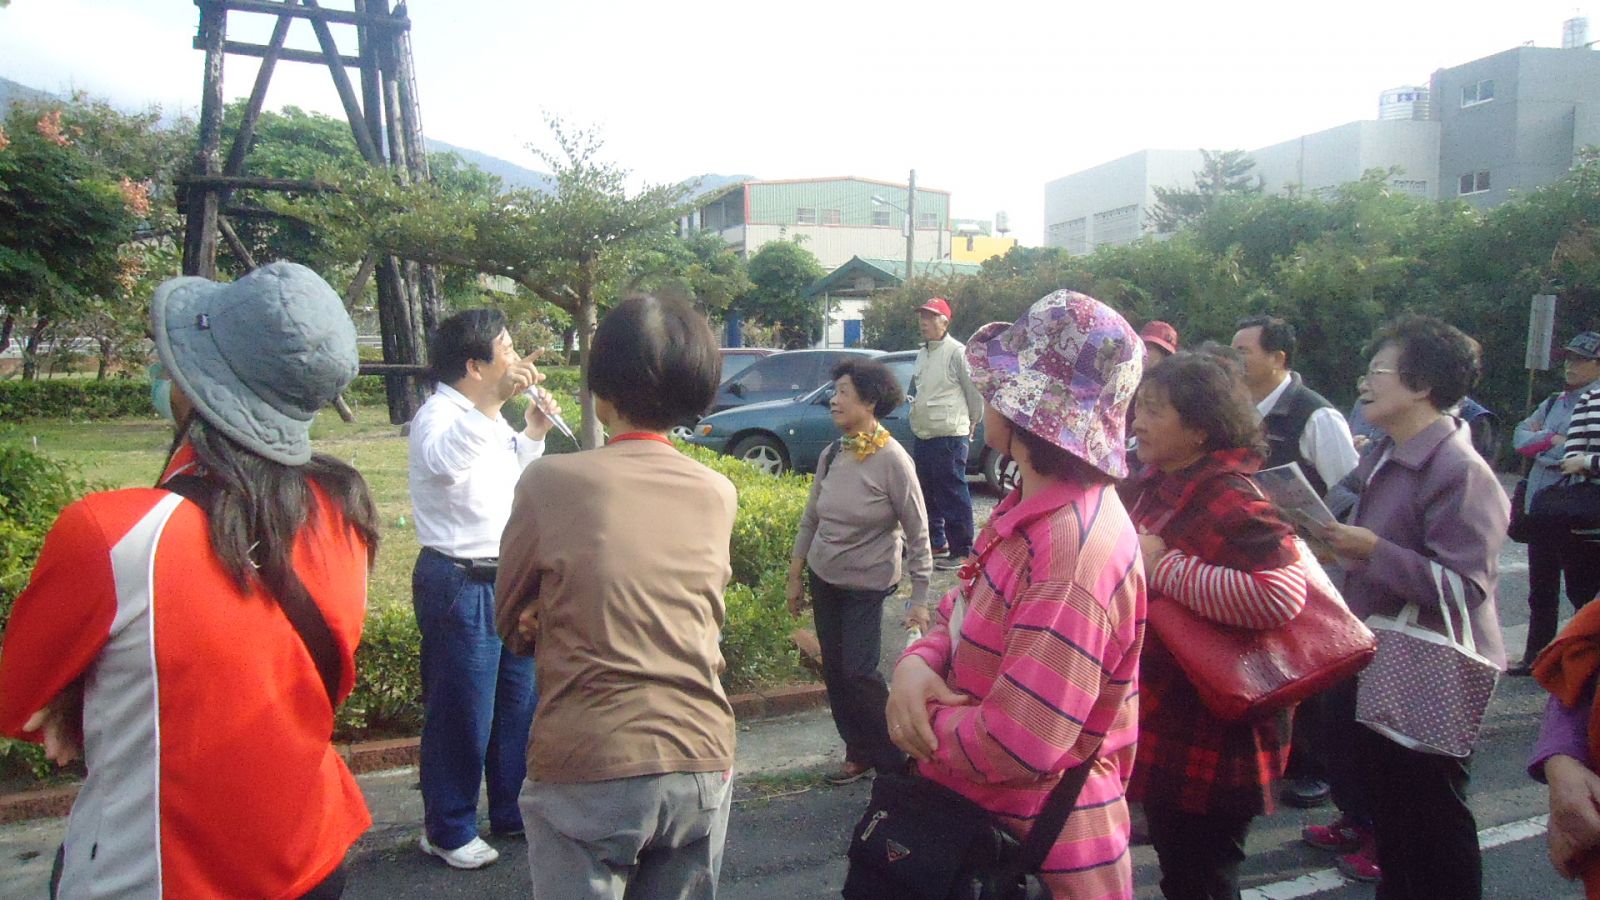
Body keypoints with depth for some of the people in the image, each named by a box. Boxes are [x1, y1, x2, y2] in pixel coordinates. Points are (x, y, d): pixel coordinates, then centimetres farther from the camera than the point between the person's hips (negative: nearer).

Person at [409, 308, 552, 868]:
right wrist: (494, 402, -46)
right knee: (461, 713, 3)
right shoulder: (439, 414, -16)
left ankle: (512, 812, 34)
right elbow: (443, 460, -39)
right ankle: (448, 831, 20)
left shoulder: (487, 417, 12)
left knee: (518, 701, 18)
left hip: (505, 579, 9)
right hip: (459, 585, -9)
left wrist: (532, 434, 10)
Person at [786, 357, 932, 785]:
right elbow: (810, 518, 9)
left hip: (867, 585, -6)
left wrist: (919, 597, -14)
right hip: (823, 580, 6)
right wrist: (795, 576, 11)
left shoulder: (893, 460, -17)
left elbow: (917, 533, -14)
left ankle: (896, 759, 14)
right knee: (834, 671, 10)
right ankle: (859, 753, 27)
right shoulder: (831, 456, -1)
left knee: (859, 673, -7)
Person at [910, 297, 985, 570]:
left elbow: (975, 391, -8)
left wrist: (972, 422, 1)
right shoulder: (922, 354, 15)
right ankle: (936, 543, 31)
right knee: (928, 495, 17)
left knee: (953, 496, -5)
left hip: (949, 437, -9)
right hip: (922, 436, 9)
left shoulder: (957, 352, -11)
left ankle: (961, 551, 2)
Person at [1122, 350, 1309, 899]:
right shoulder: (1157, 487, 5)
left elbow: (1279, 594, -40)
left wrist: (1162, 566, -32)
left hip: (1207, 744, -9)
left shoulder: (1230, 503, -23)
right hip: (1160, 727, 9)